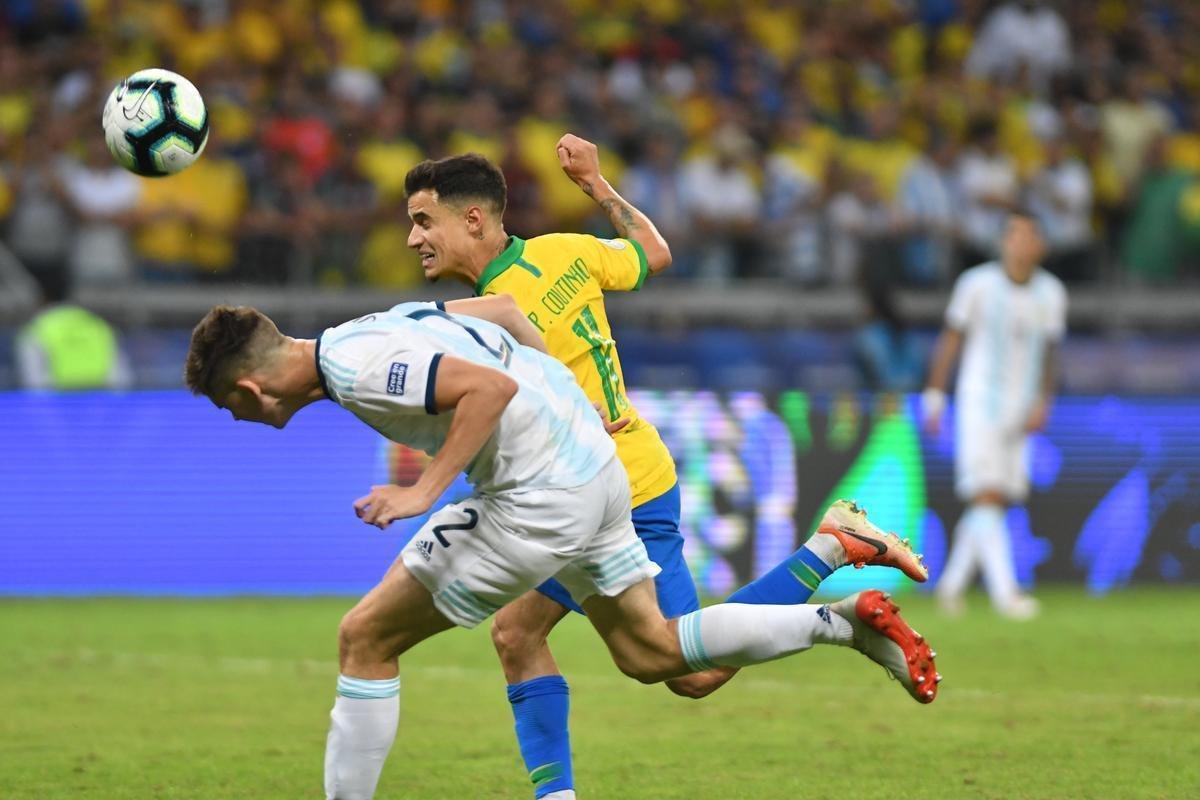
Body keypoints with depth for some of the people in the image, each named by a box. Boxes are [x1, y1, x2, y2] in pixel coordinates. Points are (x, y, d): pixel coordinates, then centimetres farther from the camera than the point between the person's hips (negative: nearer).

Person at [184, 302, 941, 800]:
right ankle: (849, 619, 12)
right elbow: (503, 309, 21)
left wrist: (426, 490, -24)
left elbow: (490, 386, -27)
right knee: (651, 652, 18)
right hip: (592, 463, 10)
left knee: (366, 638, -2)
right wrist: (564, 401, 27)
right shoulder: (369, 335, 12)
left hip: (540, 494, -10)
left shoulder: (355, 369, -17)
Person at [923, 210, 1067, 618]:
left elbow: (1050, 352, 10)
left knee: (996, 501, 6)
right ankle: (1004, 592, -23)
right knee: (986, 496, -15)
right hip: (978, 401, -4)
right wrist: (934, 397, -1)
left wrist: (1042, 402, -2)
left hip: (1020, 411, 4)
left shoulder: (1050, 293, 3)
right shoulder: (977, 284, -7)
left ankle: (952, 582, 23)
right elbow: (950, 339, 0)